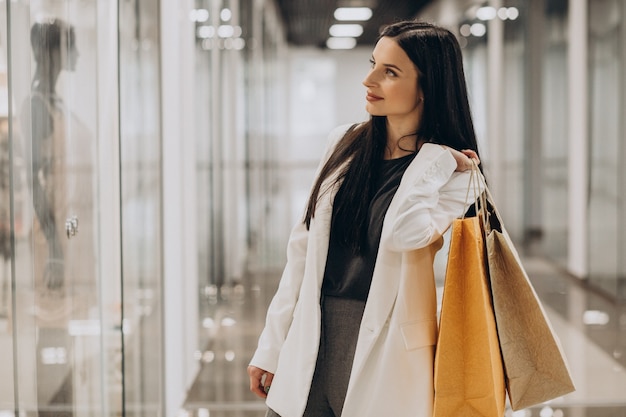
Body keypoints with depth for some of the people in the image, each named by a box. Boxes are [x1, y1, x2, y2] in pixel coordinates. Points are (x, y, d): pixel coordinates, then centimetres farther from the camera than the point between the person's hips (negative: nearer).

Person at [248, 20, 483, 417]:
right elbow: (304, 249, 9)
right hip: (310, 348, 4)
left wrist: (431, 159, -14)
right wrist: (271, 347, 9)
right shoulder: (345, 143, 7)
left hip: (378, 357, -4)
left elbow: (405, 234, -27)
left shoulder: (453, 170, -7)